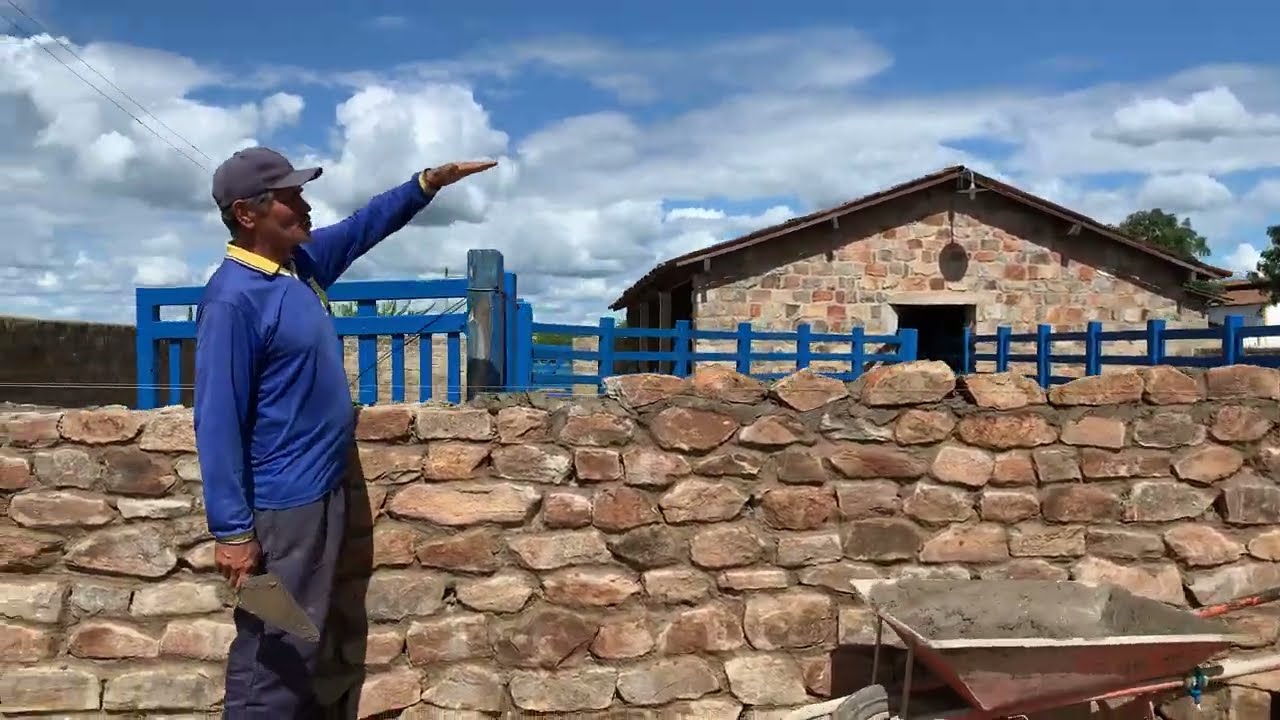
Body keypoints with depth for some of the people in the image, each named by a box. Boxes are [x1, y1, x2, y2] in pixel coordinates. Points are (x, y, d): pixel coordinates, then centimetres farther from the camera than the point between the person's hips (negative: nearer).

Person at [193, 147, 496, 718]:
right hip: (281, 502, -9)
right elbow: (218, 421, -22)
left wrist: (429, 182, 13)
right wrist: (231, 530, -23)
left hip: (322, 486, 9)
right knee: (273, 650, 1)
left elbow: (364, 226, 23)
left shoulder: (302, 263, 5)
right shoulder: (234, 299, -21)